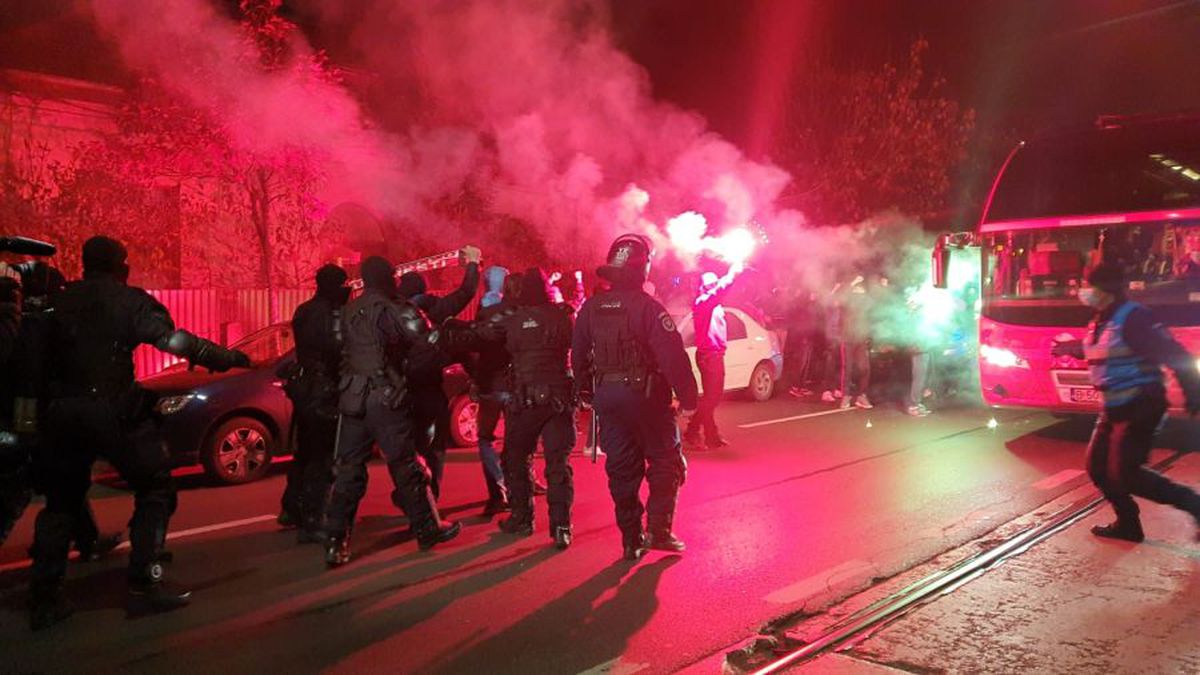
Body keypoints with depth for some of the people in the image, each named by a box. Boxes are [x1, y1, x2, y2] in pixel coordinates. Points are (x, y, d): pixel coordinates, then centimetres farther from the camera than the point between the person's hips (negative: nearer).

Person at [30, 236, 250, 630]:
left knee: (61, 501, 17)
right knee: (154, 490, 7)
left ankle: (44, 598, 17)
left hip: (62, 412, 6)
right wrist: (227, 357, -8)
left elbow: (44, 355, 14)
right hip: (114, 412, -5)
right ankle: (144, 583, 0)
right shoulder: (128, 300, -3)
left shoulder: (60, 302, 14)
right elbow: (172, 340, -13)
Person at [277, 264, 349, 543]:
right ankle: (309, 523, -4)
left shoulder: (305, 311, 13)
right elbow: (335, 349, -26)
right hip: (323, 391, -9)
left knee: (305, 451, 22)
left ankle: (291, 509, 35)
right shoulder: (329, 312, -15)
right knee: (322, 458, -5)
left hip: (304, 387, 9)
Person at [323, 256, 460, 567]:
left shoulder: (349, 311, 11)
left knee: (348, 471, 6)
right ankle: (428, 529, 16)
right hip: (386, 399, -6)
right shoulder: (390, 308, -9)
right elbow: (425, 338, -12)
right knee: (406, 466, 5)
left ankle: (335, 543, 4)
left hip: (352, 399, 6)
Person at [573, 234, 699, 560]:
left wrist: (587, 392, 20)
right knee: (664, 461, 11)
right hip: (645, 394, -5)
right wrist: (688, 397, -11)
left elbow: (578, 355, 10)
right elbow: (673, 357, -18)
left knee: (622, 468, 11)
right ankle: (659, 529, 4)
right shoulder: (647, 307, -14)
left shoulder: (591, 308, 4)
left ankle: (632, 539, 16)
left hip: (607, 396, 5)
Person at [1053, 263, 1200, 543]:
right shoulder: (1101, 321, 7)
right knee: (1098, 466, 12)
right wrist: (1070, 347, 32)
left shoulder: (1133, 318, -20)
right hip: (1115, 408, 10)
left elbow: (1176, 356, -21)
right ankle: (1127, 524, 26)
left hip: (1140, 407, -9)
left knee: (1124, 474, -10)